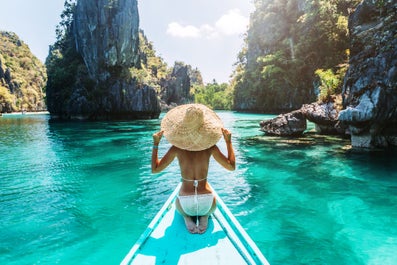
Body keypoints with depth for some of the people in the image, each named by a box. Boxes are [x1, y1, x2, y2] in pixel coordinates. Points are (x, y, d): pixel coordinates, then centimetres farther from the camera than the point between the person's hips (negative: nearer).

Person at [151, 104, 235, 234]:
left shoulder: (176, 148, -11)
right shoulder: (210, 147, -11)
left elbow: (155, 169, -2)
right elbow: (231, 167, 1)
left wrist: (155, 144, 5)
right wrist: (228, 141, 7)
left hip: (185, 204, 0)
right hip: (206, 202, 0)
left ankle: (187, 217, 5)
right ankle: (204, 217, 5)